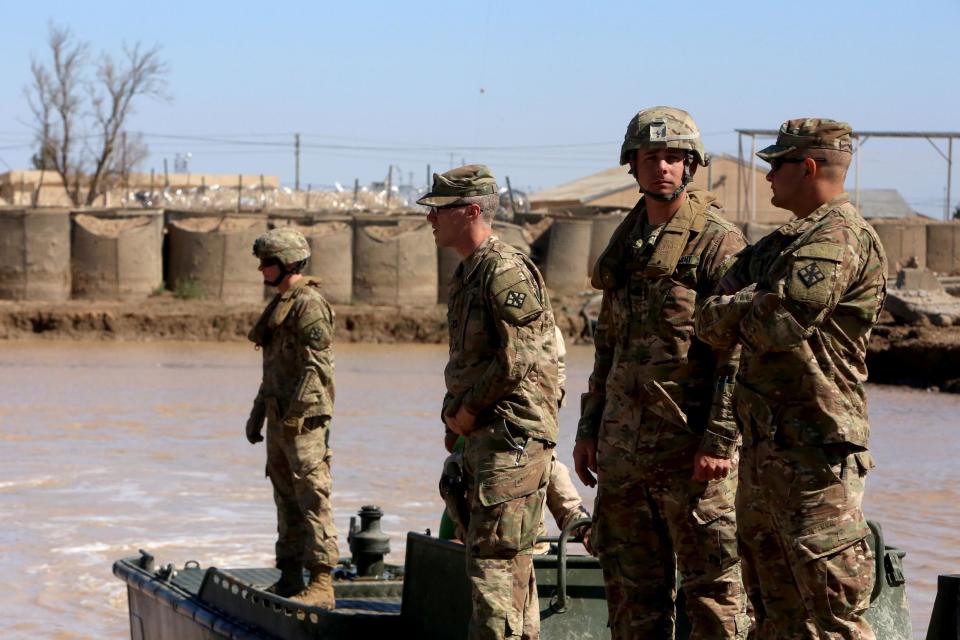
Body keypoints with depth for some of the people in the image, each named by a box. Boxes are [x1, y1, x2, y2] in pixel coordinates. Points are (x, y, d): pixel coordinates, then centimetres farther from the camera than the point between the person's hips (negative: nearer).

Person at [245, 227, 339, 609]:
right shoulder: (280, 304, 19)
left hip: (304, 418, -10)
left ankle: (321, 584, -14)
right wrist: (258, 412, 24)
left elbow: (316, 366, -19)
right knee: (286, 498, 12)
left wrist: (294, 413, -23)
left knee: (312, 498, -11)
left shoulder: (308, 304, -12)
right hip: (280, 417, 10)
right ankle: (289, 580, 18)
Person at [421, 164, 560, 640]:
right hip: (484, 436, 10)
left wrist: (467, 409, -12)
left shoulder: (506, 272, -15)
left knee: (493, 559, -12)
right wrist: (453, 408, 9)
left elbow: (516, 360, -21)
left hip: (513, 435, -10)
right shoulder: (467, 274, 17)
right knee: (510, 560, 14)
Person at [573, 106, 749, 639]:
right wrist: (588, 429, 17)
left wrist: (719, 442, -18)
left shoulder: (718, 243, -7)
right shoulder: (625, 245, 16)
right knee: (631, 590, 11)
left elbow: (739, 353, -13)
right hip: (623, 445, 7)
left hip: (690, 448, -7)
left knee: (712, 587, -3)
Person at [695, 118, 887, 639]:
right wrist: (753, 307, -8)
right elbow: (710, 325, 12)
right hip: (765, 449, 10)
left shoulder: (839, 237, -13)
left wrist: (740, 310, -3)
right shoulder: (781, 243, 19)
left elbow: (779, 325, -24)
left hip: (813, 454, -10)